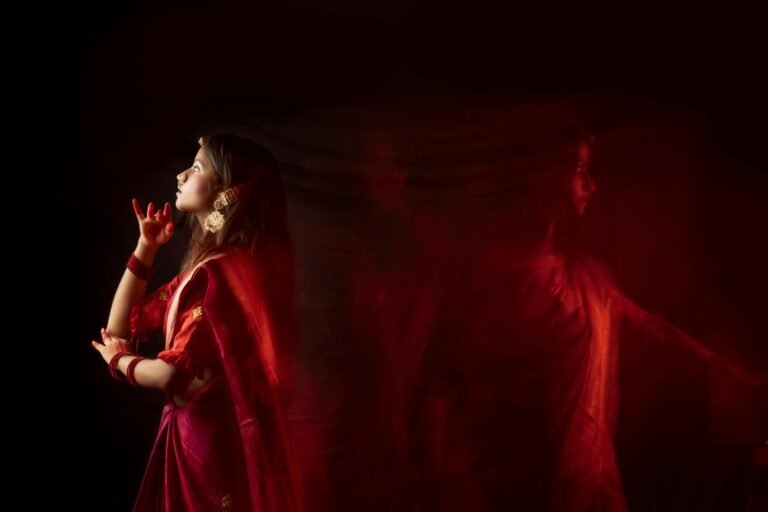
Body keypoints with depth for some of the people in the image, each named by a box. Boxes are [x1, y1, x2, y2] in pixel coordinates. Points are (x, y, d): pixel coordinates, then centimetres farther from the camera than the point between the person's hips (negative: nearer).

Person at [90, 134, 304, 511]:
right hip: (199, 436, 9)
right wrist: (146, 247, 5)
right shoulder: (206, 265, 8)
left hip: (217, 442, -9)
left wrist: (120, 361, -5)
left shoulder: (223, 271, -21)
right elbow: (120, 329, 12)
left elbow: (173, 375, -25)